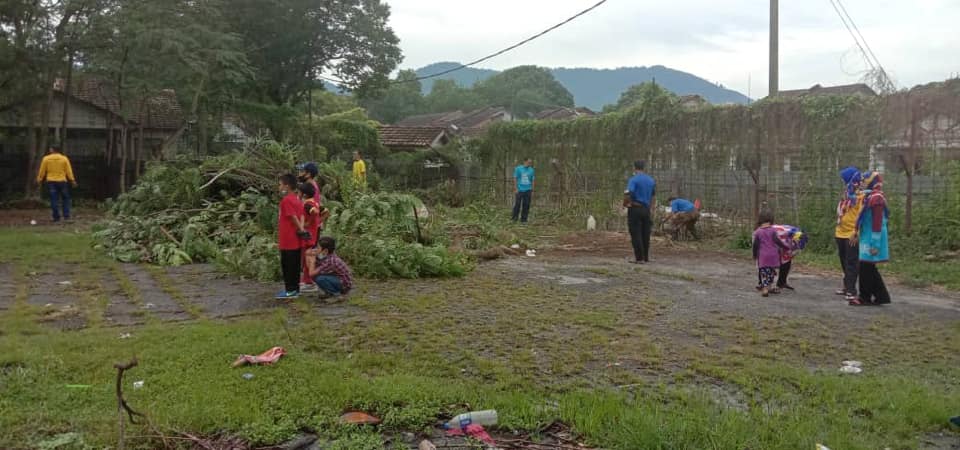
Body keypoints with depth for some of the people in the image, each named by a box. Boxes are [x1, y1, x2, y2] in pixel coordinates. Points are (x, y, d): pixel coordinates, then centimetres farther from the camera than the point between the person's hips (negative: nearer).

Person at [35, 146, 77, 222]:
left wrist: (39, 180, 15)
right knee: (65, 199, 11)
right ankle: (66, 216, 4)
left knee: (54, 200, 1)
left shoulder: (46, 159, -1)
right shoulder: (64, 158, -1)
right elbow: (69, 171, -1)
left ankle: (56, 217, 0)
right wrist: (72, 180, 4)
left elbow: (42, 171, 4)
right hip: (62, 181, 0)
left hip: (51, 182, 0)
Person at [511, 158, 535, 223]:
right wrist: (515, 189, -7)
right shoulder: (518, 169, -1)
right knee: (517, 204, -2)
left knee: (526, 205, 2)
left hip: (528, 190, 3)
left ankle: (523, 219, 10)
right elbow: (515, 179, 0)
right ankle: (514, 218, 13)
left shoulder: (531, 170, 8)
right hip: (520, 190, -3)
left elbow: (532, 181, 11)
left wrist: (532, 191, 9)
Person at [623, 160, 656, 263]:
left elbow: (628, 193, -23)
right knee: (645, 234, 12)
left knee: (636, 235, -2)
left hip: (635, 208, -6)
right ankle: (646, 257, 17)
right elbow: (654, 196, 20)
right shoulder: (651, 180, 12)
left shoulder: (634, 179, -10)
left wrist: (625, 204, -7)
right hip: (646, 209, 6)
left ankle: (639, 258, -3)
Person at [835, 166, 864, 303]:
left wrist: (856, 233, -22)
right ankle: (847, 286, 28)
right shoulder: (846, 194, 13)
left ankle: (851, 291, -2)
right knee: (844, 263, 16)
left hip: (851, 235, -8)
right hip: (841, 234, 8)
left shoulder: (861, 196, -11)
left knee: (852, 264, -5)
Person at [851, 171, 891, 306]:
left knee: (866, 267, -3)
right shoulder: (871, 196, 14)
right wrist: (859, 233, 24)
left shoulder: (876, 198, -17)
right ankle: (882, 296, 20)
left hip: (871, 239, -10)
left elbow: (877, 222, -21)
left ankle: (865, 297, 4)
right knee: (870, 268, 14)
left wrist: (874, 243, -22)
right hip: (868, 238, 10)